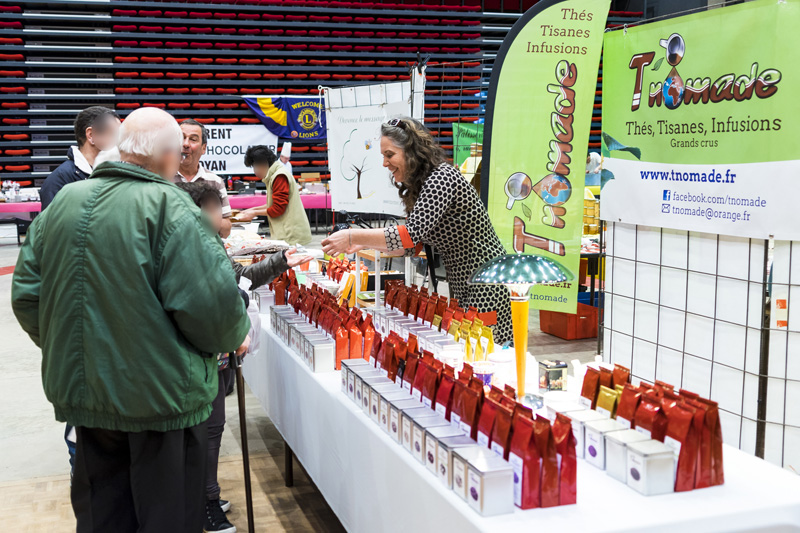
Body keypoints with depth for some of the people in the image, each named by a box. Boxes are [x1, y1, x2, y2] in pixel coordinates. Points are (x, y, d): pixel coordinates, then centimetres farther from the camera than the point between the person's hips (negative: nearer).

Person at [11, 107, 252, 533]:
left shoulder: (63, 203, 2)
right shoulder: (169, 207, -18)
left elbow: (26, 294, 5)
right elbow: (210, 302, -25)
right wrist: (235, 336, -4)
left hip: (79, 389, 6)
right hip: (160, 395, -6)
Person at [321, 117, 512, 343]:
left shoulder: (442, 178, -18)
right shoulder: (419, 184, 12)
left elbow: (412, 234, -27)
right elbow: (414, 244, 13)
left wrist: (352, 237, -25)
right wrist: (364, 243, 2)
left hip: (486, 288, -10)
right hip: (461, 286, 10)